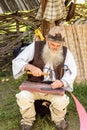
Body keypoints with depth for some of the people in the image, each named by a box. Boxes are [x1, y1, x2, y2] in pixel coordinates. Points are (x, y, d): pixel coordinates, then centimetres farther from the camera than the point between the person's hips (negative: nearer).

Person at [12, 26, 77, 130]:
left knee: (62, 101, -29)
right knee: (23, 97, -29)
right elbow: (17, 61, -7)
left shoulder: (66, 52, -4)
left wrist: (62, 82, -26)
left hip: (54, 88, 0)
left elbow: (72, 71, -5)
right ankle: (28, 120, 5)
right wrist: (30, 67, -27)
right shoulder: (35, 47, -8)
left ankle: (58, 119, 8)